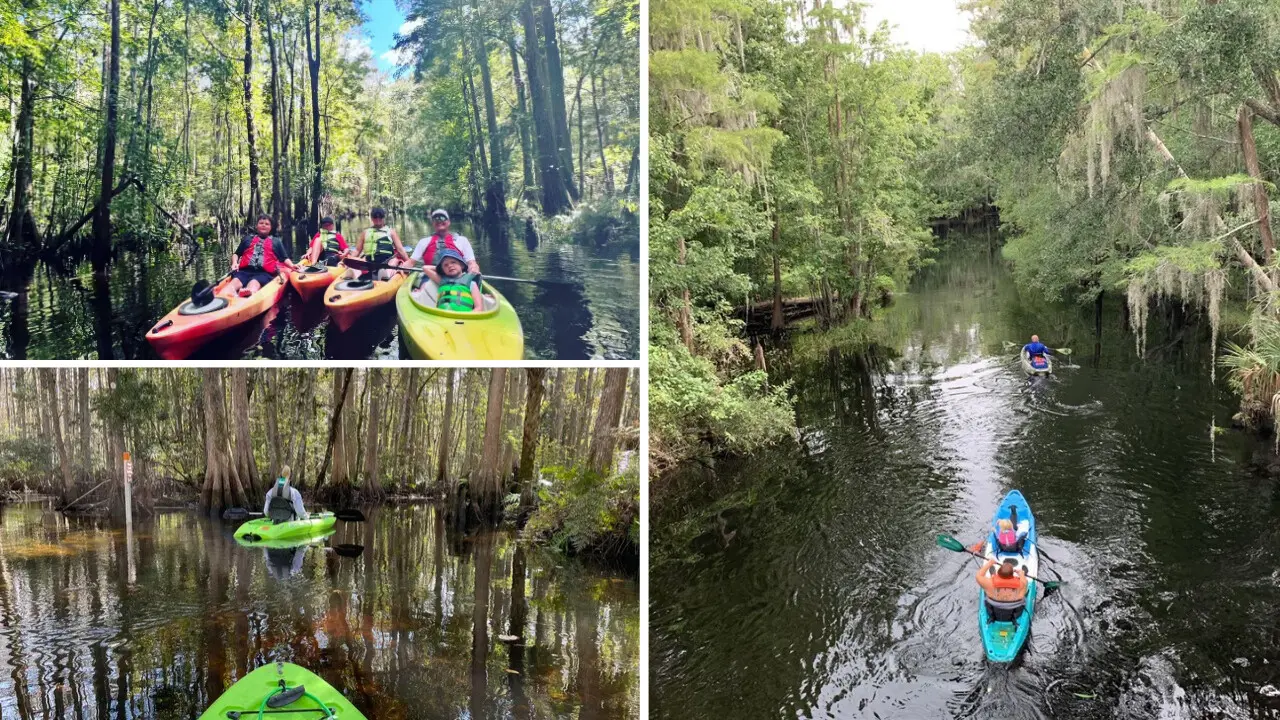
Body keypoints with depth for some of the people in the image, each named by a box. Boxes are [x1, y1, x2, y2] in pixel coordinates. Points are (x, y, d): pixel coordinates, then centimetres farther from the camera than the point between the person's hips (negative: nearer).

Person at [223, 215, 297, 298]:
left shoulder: (276, 242, 28)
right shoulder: (248, 239, 32)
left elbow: (284, 258, 20)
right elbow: (236, 254, 29)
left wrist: (292, 266, -2)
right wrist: (234, 263, 6)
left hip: (264, 273, -2)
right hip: (245, 270, 2)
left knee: (254, 283, -40)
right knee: (235, 281, -34)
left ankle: (248, 294, -74)